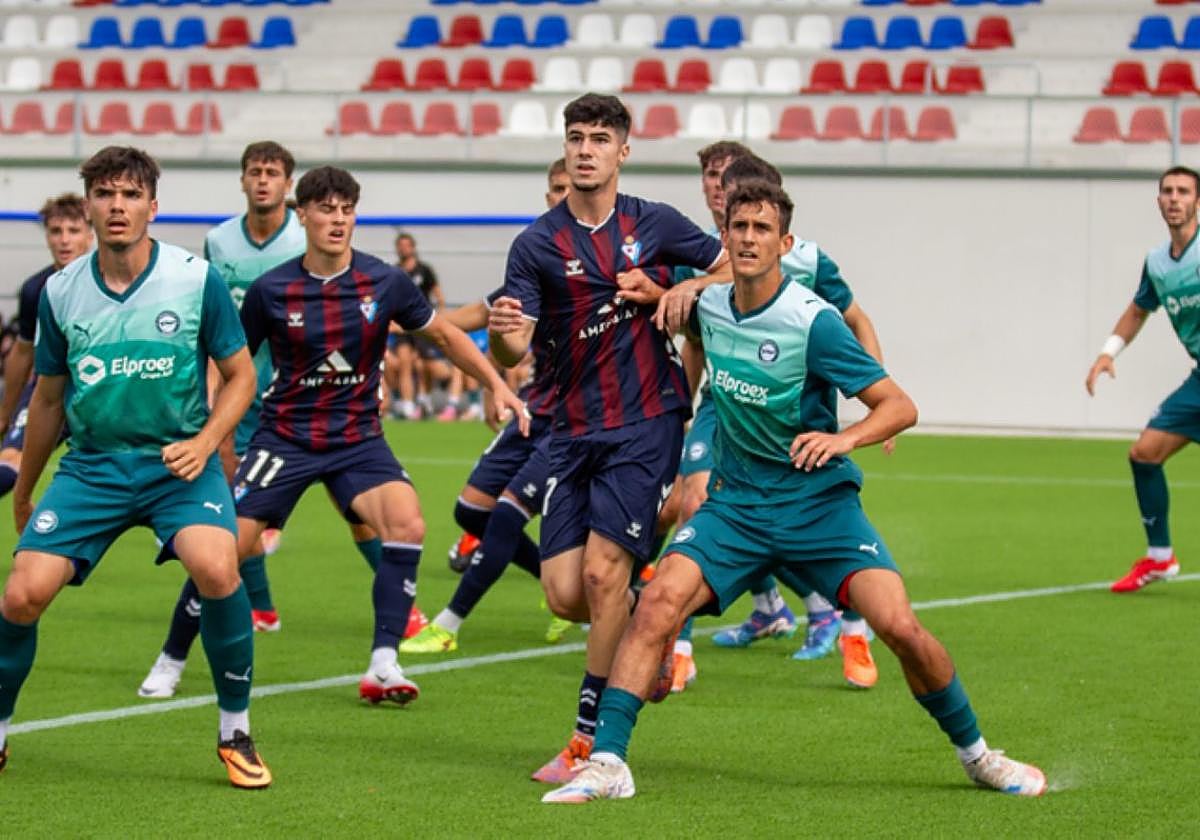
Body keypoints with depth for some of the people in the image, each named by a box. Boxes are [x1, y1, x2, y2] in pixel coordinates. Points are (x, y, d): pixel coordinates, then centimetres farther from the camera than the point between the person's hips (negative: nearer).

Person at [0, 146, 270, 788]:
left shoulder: (198, 280, -8)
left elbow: (241, 374, 3)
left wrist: (205, 441, -14)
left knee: (216, 570, -29)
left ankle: (236, 733, -8)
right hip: (91, 465, 2)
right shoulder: (60, 292, 0)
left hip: (177, 462, -2)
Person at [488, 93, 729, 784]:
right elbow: (512, 352, -7)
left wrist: (689, 289, -6)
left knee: (603, 571, -14)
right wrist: (503, 331, -31)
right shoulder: (537, 245, 1)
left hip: (647, 421, -2)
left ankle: (590, 741, -7)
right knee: (564, 593, -5)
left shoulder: (656, 225, 3)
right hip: (574, 431, 2)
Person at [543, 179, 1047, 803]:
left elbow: (900, 406, -17)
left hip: (818, 502, -4)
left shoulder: (814, 322, -16)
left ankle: (975, 754, 6)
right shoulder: (707, 305, 0)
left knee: (899, 625, -18)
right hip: (735, 501, 4)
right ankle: (606, 763, -15)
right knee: (658, 601, -19)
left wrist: (844, 438, -34)